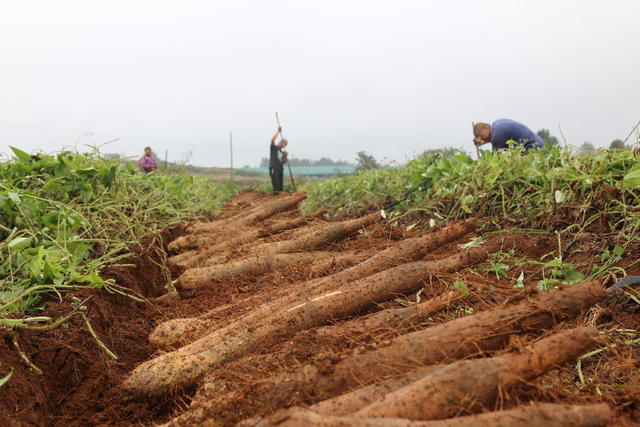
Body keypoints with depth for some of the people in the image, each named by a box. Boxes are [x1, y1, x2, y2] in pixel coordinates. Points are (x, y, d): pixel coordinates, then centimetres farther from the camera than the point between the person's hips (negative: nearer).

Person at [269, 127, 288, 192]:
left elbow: (283, 162, 19)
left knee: (280, 186, 3)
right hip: (273, 169, -7)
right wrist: (278, 131, -10)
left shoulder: (282, 152, 23)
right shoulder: (274, 147, 6)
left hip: (280, 169, 7)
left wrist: (285, 156, 1)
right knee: (276, 186, -17)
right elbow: (273, 140, -13)